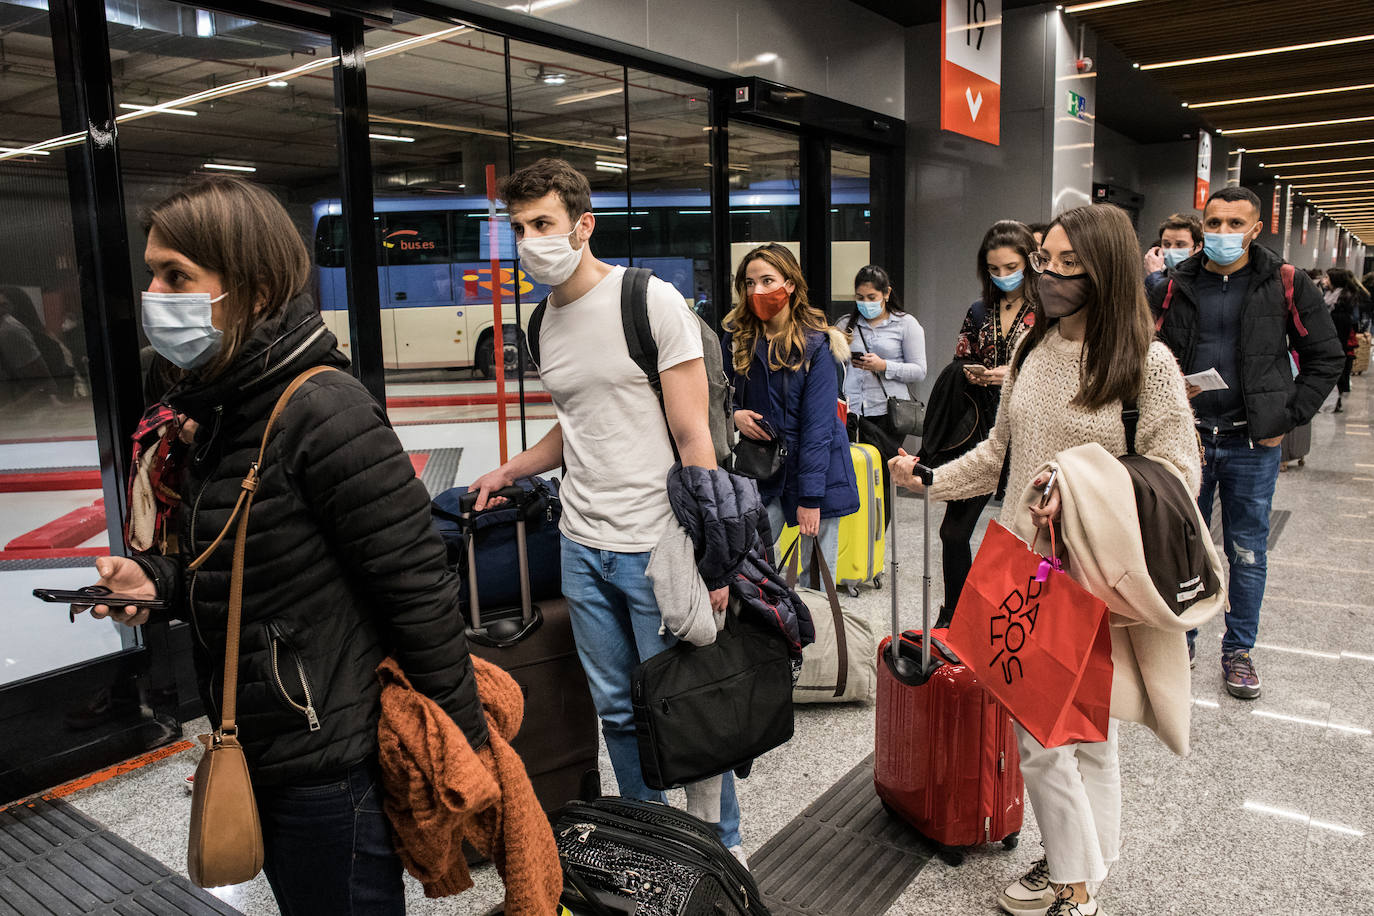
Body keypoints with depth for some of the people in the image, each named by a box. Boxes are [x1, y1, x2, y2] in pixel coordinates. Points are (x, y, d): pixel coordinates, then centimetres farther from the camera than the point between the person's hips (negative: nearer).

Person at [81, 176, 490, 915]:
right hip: (258, 753, 9)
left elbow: (418, 588, -23)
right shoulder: (214, 408, 4)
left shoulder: (325, 412, -24)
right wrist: (158, 581, -2)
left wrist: (464, 744, -17)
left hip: (330, 768, -9)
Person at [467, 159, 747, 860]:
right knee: (616, 708, 16)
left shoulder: (651, 301, -10)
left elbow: (694, 438, -13)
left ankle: (722, 844, 28)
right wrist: (510, 470, 13)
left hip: (655, 547, -6)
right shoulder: (546, 320, 11)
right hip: (581, 546, 6)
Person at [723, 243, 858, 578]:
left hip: (816, 468, -2)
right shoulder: (736, 339, 2)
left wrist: (810, 498, -18)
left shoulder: (816, 345, -10)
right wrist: (733, 415, -11)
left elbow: (818, 424, -14)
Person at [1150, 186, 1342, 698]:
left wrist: (1287, 419, -4)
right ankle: (1181, 637, 27)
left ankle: (1238, 649, 23)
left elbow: (1325, 358, 3)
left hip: (1253, 443, -1)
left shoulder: (1286, 285, -1)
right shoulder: (1176, 285, 3)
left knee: (1248, 552, 8)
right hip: (1188, 437, 2)